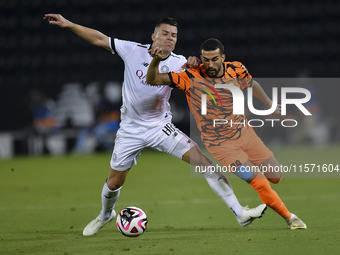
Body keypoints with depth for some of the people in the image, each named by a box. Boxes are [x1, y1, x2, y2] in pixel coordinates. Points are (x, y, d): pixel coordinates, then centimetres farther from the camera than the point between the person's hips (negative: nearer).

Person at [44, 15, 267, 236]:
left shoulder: (177, 63, -8)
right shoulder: (134, 51, -9)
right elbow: (99, 38, -4)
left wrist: (191, 65, -50)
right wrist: (68, 24, -7)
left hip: (161, 127, 0)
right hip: (130, 129, 0)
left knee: (202, 160, -16)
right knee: (114, 182, 8)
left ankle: (240, 213, -15)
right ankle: (105, 215, 44)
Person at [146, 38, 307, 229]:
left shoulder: (236, 70, -9)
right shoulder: (191, 78, -20)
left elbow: (252, 84, 15)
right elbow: (153, 80, -22)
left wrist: (270, 105, 19)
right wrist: (156, 61, -40)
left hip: (244, 133, 5)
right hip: (221, 144, -5)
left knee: (276, 177, 8)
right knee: (261, 184, -12)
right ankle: (289, 218, 8)